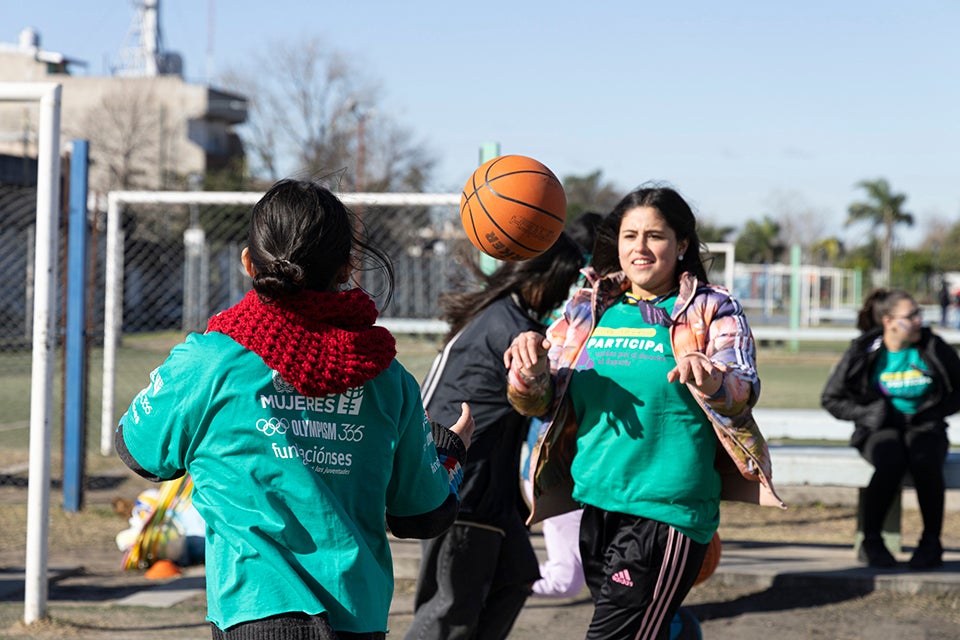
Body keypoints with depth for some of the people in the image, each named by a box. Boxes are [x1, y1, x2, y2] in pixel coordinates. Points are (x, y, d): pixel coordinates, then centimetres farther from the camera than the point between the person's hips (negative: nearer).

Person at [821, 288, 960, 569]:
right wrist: (869, 413, -8)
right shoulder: (863, 352, -2)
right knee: (891, 461, -36)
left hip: (924, 429, 1)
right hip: (881, 430, -1)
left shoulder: (935, 350, 0)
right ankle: (871, 540, -16)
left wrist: (936, 412, -5)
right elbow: (831, 399, 6)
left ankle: (931, 542, -16)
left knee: (925, 461, -35)